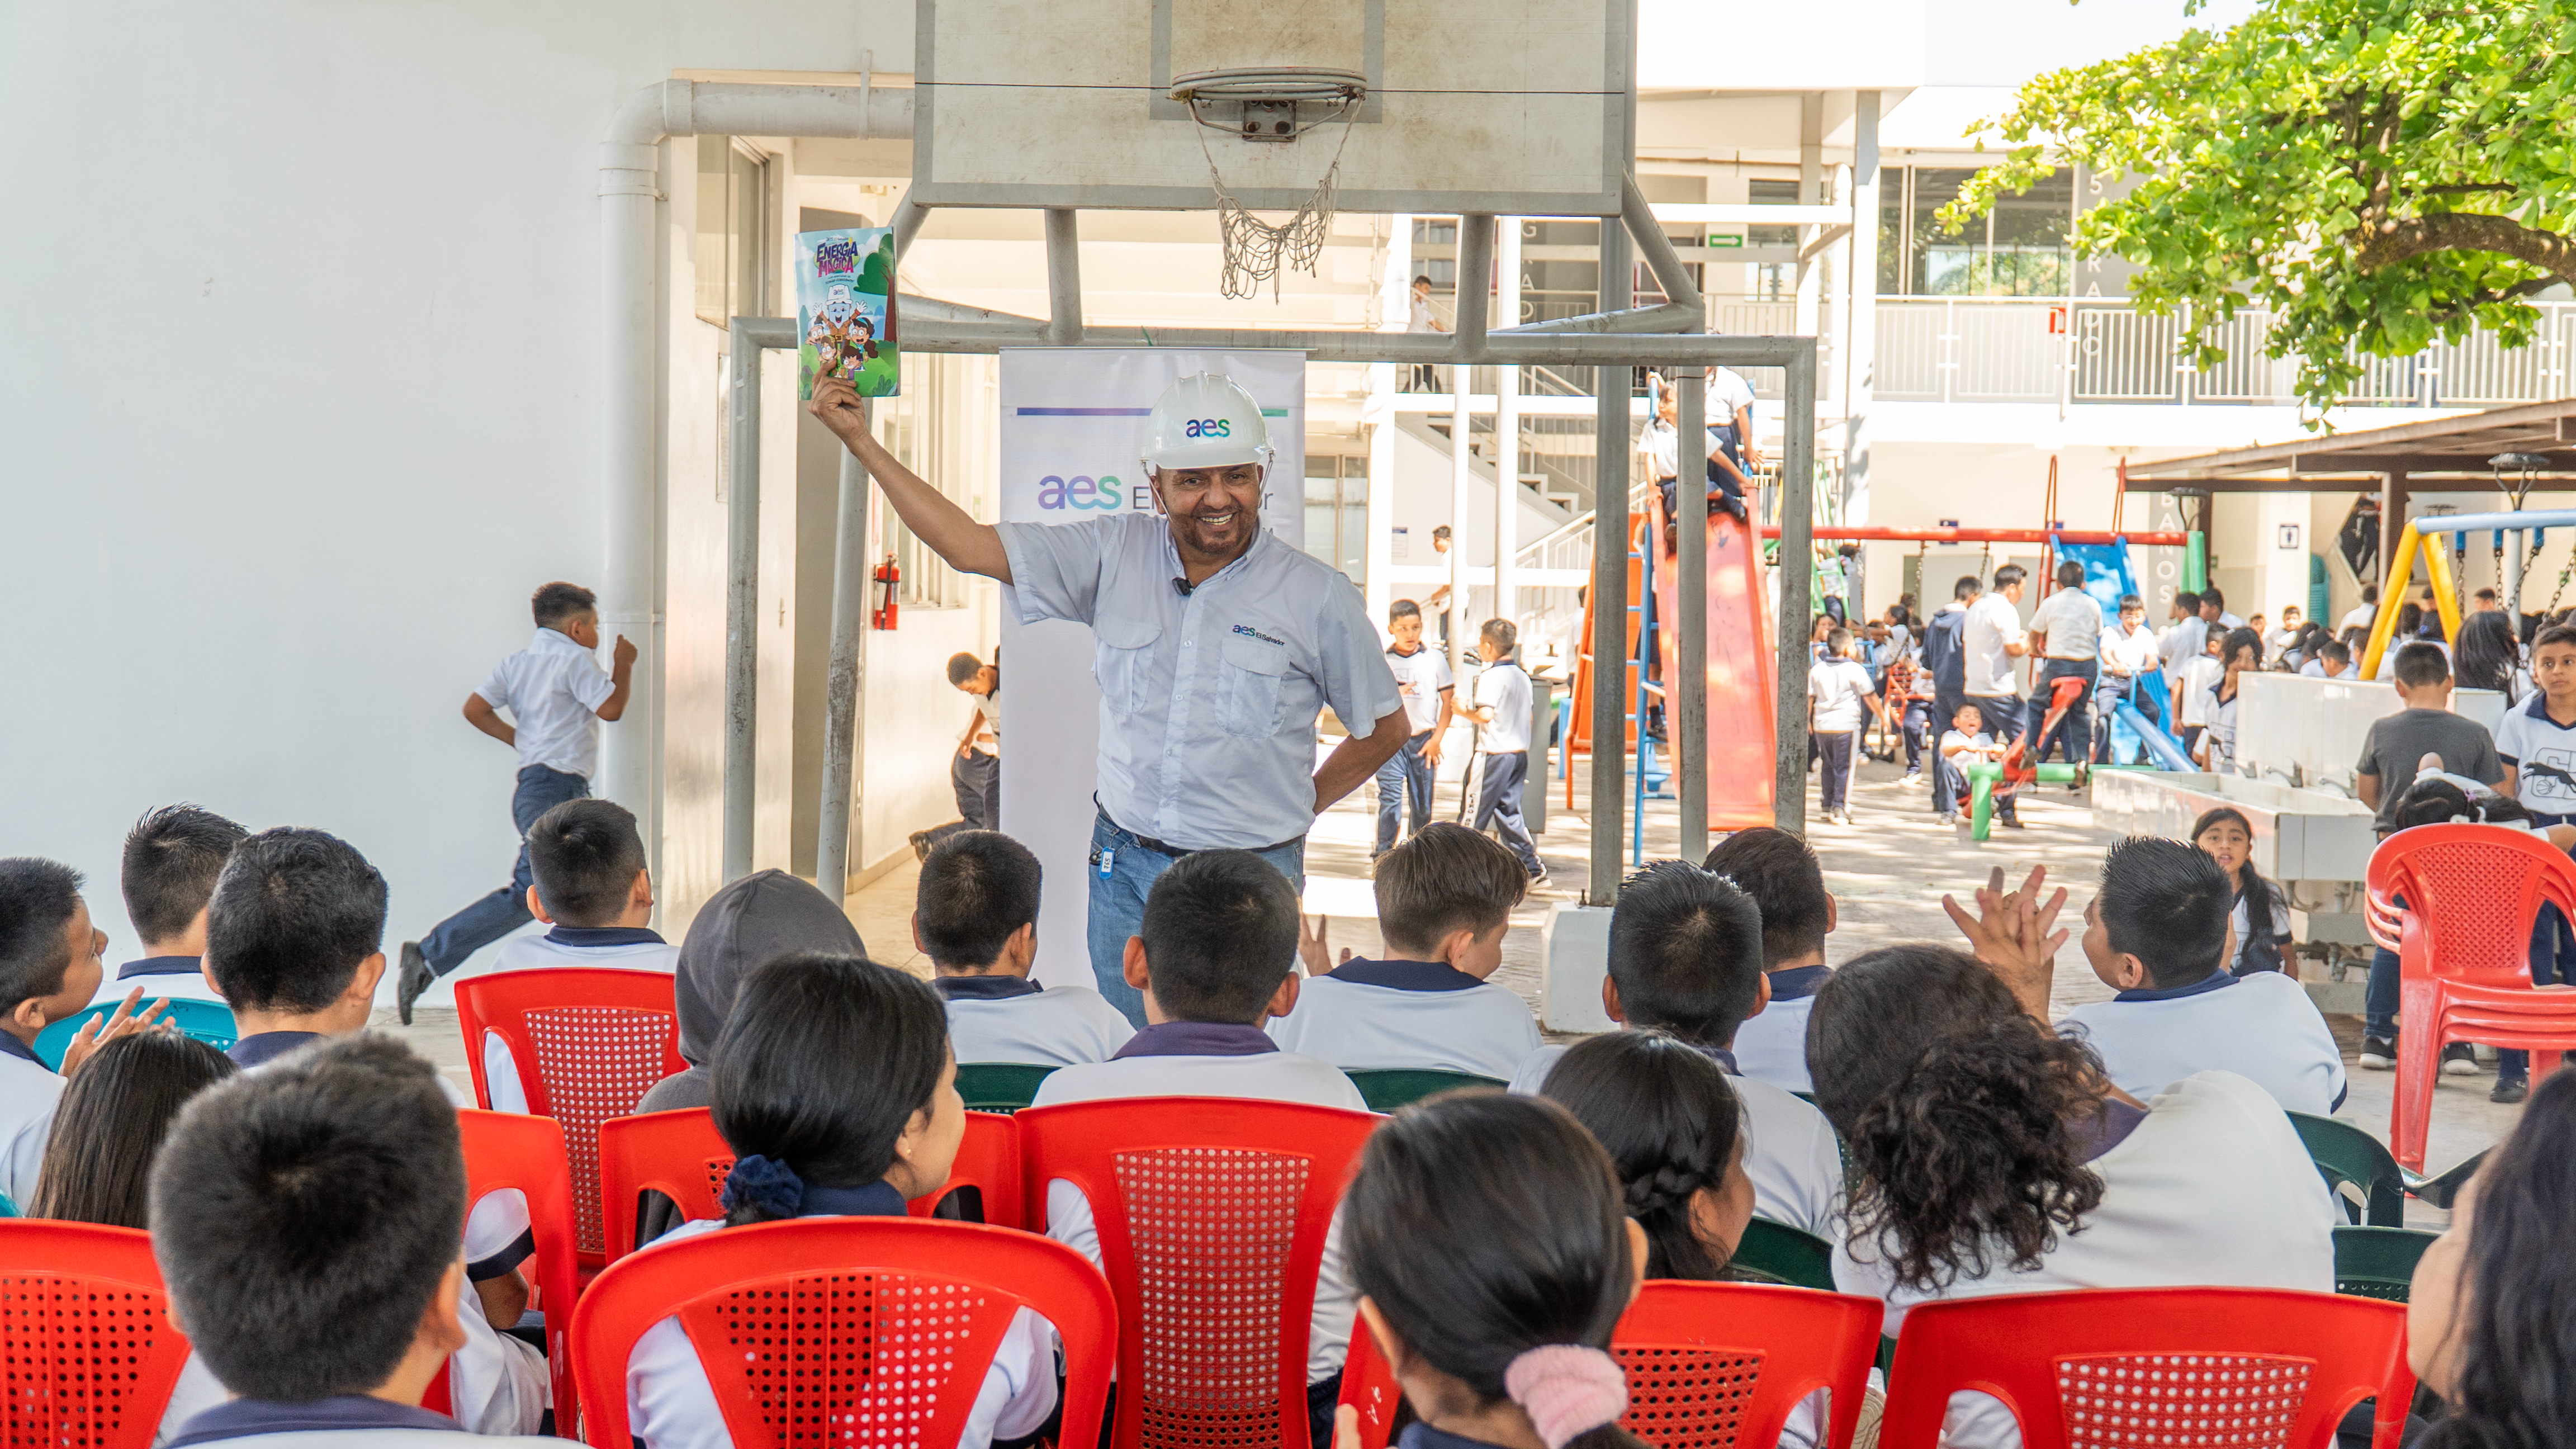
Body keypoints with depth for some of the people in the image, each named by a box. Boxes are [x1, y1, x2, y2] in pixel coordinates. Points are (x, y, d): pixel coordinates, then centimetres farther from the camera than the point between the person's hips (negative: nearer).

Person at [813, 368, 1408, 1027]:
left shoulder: (1318, 595, -5)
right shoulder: (1114, 555, 1)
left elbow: (1386, 728, 8)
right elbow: (967, 545, 0)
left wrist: (1301, 805, 6)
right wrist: (860, 439, -1)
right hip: (1124, 869, 3)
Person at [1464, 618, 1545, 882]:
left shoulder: (1491, 676, -13)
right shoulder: (1522, 676, 12)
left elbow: (1486, 714, -24)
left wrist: (1465, 711, -7)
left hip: (1495, 754, -8)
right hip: (1520, 752, 8)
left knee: (1476, 811, 1)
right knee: (1509, 810, 12)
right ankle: (1532, 868, 8)